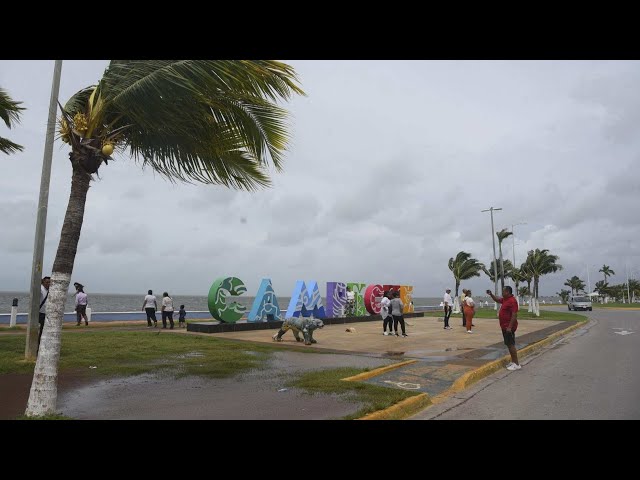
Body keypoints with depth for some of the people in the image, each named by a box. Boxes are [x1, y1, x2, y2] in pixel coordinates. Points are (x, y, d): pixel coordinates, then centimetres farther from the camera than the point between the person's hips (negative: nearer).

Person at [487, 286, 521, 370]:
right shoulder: (505, 300, 11)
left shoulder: (512, 301, -19)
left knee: (511, 345, -8)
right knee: (509, 344, 14)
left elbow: (514, 315, -25)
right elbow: (497, 300, 31)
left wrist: (510, 327, -27)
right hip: (505, 326, 10)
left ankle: (516, 364, -3)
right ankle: (513, 362, 22)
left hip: (509, 327, -10)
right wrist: (491, 294, 15)